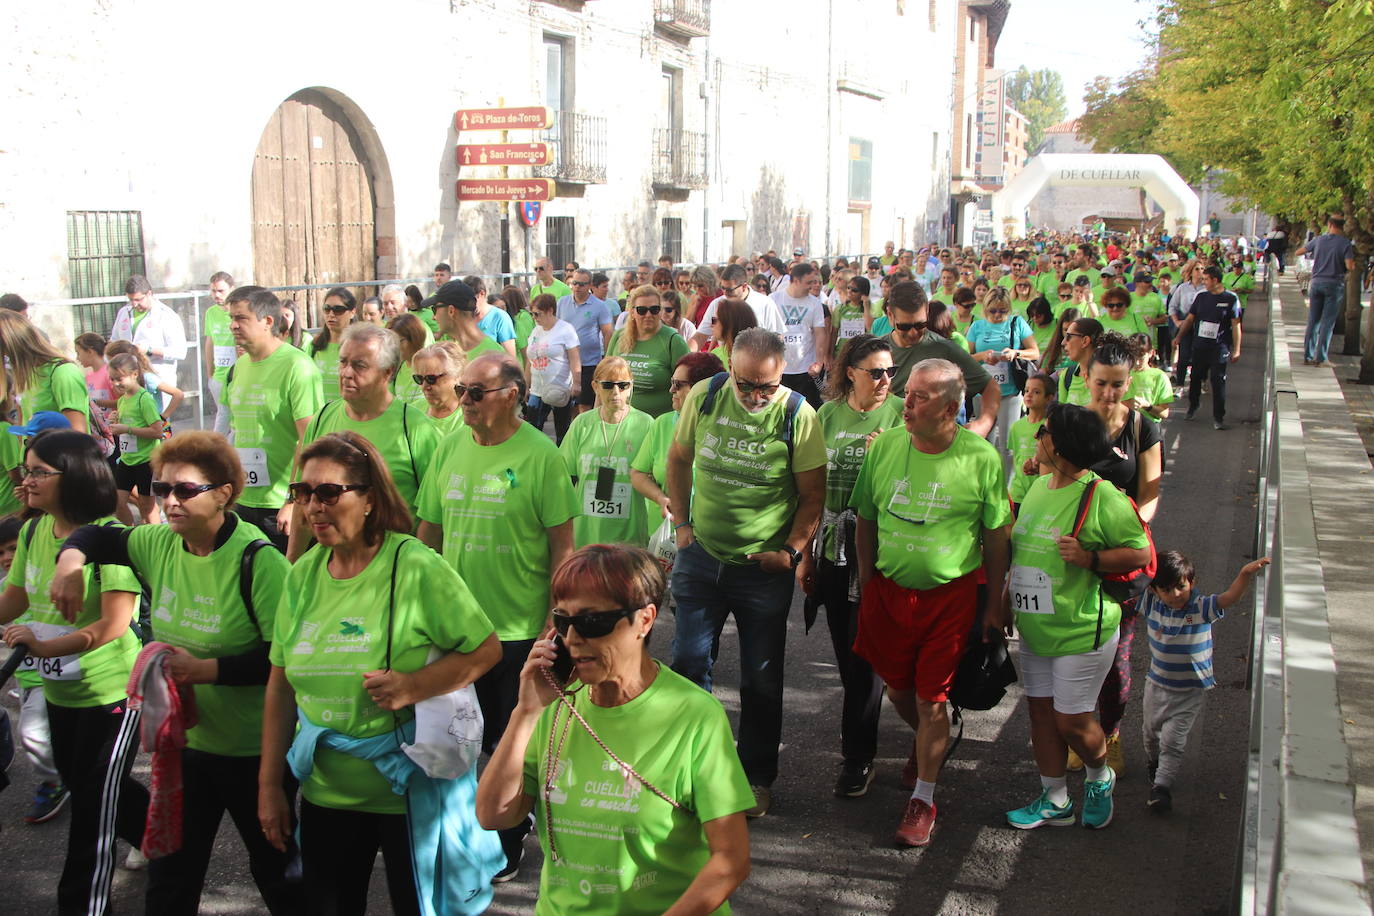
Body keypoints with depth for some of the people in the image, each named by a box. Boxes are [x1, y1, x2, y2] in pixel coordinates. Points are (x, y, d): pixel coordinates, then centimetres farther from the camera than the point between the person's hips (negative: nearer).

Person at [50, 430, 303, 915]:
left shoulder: (259, 561, -22)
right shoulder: (159, 545, -1)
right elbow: (98, 536, 17)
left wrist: (204, 669, -28)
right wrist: (71, 558, -5)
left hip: (256, 752, -6)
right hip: (185, 742, 6)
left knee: (277, 873, 13)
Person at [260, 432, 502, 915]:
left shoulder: (417, 569, -16)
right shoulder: (302, 575, 0)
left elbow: (486, 649, -11)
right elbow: (280, 684, 7)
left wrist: (415, 685, -26)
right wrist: (269, 785, 7)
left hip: (410, 789, -5)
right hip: (325, 792, 5)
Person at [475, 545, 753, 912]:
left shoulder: (695, 716, -11)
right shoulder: (557, 705, 3)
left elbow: (731, 859, -11)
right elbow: (493, 815, -1)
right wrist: (526, 713, -8)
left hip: (667, 909, -3)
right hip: (558, 907, 4)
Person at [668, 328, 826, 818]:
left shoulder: (798, 414, -15)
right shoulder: (703, 397, -7)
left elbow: (813, 494, -6)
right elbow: (679, 459, 8)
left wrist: (793, 552, -13)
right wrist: (682, 525, 5)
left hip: (765, 568, -2)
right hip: (701, 557, 2)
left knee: (761, 679, 11)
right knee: (689, 664, 9)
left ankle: (757, 776, 29)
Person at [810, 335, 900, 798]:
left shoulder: (901, 415, -4)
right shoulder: (828, 414, 6)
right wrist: (806, 551, 11)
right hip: (833, 547, 4)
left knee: (864, 654, -1)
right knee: (844, 651, 14)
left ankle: (857, 756, 10)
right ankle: (858, 730, 35)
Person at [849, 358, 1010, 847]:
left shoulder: (981, 458, -11)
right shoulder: (884, 446, -4)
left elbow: (995, 537, -3)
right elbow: (865, 521, 6)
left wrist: (993, 606, 1)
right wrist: (866, 586, 6)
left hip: (950, 595, -3)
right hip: (888, 589, 3)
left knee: (931, 699, 2)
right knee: (897, 687, 16)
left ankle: (922, 799, 19)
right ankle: (927, 741, 49)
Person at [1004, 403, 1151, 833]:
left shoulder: (1102, 498, -18)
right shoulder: (1038, 487, 6)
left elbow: (1140, 553, -13)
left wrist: (1090, 559, -27)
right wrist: (1006, 602, 16)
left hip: (1081, 632, -7)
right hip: (1035, 629, 7)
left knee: (1072, 720, 1)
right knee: (1041, 710, 12)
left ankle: (1100, 779, 32)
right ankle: (1055, 801, 26)